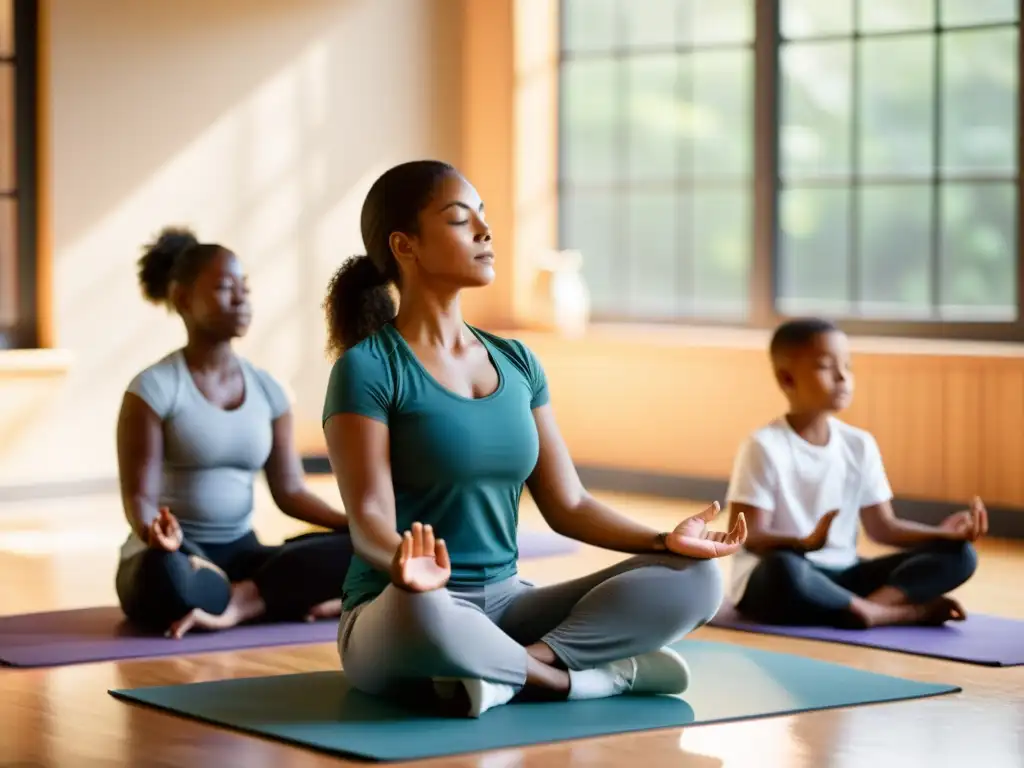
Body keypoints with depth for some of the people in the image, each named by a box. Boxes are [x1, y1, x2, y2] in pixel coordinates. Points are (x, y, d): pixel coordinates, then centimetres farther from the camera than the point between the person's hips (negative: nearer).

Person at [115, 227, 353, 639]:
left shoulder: (266, 388, 9)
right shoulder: (154, 388, -7)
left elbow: (290, 491, 7)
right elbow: (138, 496, -12)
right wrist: (157, 532, -36)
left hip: (243, 556, 5)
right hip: (178, 555, -5)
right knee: (166, 575, -42)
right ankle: (286, 600, -24)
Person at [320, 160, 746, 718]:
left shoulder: (516, 362, 11)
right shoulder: (367, 369, -9)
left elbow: (567, 505, 11)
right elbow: (369, 519, -18)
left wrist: (664, 539, -6)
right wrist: (405, 562, -41)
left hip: (505, 603, 6)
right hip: (397, 619, -6)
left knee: (693, 578, -12)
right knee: (420, 607, -43)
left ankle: (515, 668, -23)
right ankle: (590, 676, -19)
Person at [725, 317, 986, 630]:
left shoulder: (859, 445, 7)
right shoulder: (765, 447, -11)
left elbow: (881, 526, 9)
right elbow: (748, 535, -16)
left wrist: (942, 533, -8)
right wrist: (804, 543, -36)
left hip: (842, 576, 6)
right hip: (767, 581, -6)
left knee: (959, 554, -6)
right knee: (784, 570, -44)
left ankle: (868, 607, -29)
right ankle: (909, 611, -28)